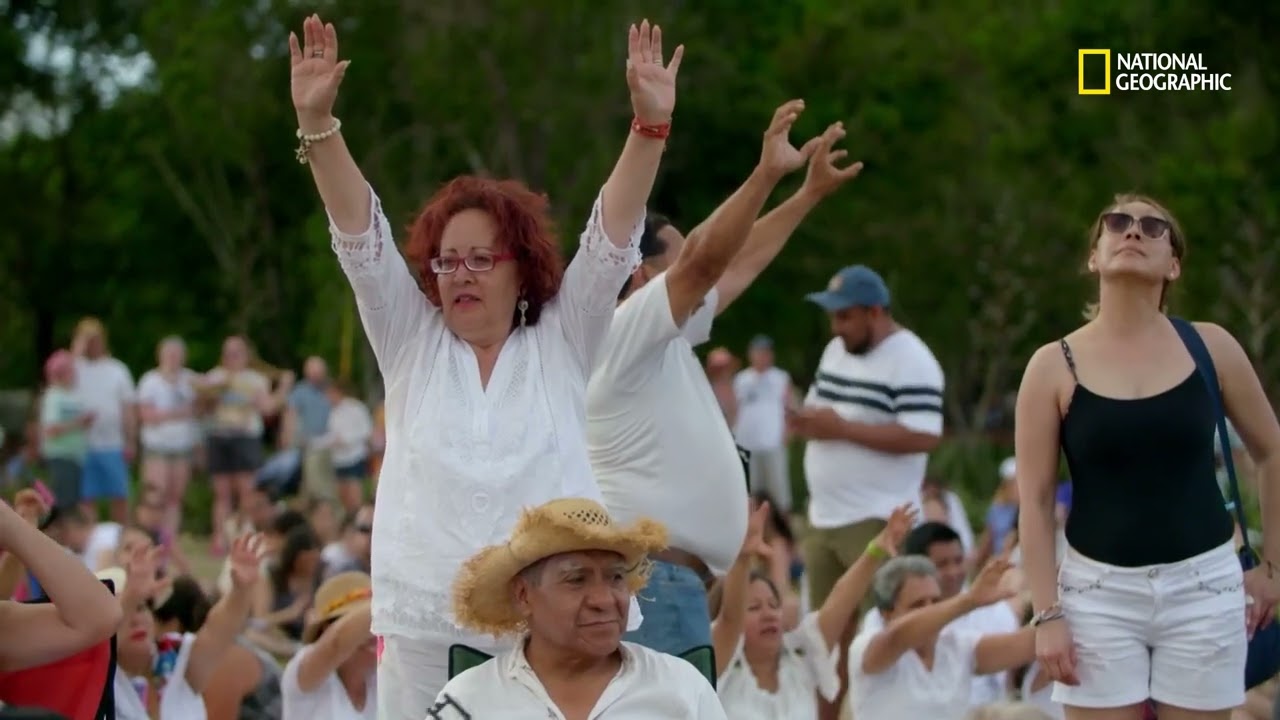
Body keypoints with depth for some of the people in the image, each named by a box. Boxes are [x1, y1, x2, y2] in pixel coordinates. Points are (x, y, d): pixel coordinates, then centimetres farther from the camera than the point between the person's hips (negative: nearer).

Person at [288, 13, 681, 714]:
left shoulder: (561, 342, 6)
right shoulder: (411, 342, 9)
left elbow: (613, 239, -4)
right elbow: (359, 237, 0)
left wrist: (651, 123, -17)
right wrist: (316, 122, -13)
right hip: (422, 628, 1)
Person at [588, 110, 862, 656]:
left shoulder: (665, 341, 19)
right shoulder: (625, 331, -8)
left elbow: (739, 262, 28)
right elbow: (706, 259, -21)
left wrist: (812, 192, 33)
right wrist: (768, 173, -22)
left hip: (670, 576, 11)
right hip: (654, 574, -11)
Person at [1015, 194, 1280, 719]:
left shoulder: (1210, 347, 2)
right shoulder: (1055, 366, -2)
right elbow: (1035, 502, -1)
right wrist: (1047, 613, -7)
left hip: (1204, 586, 1)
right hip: (1098, 589, -1)